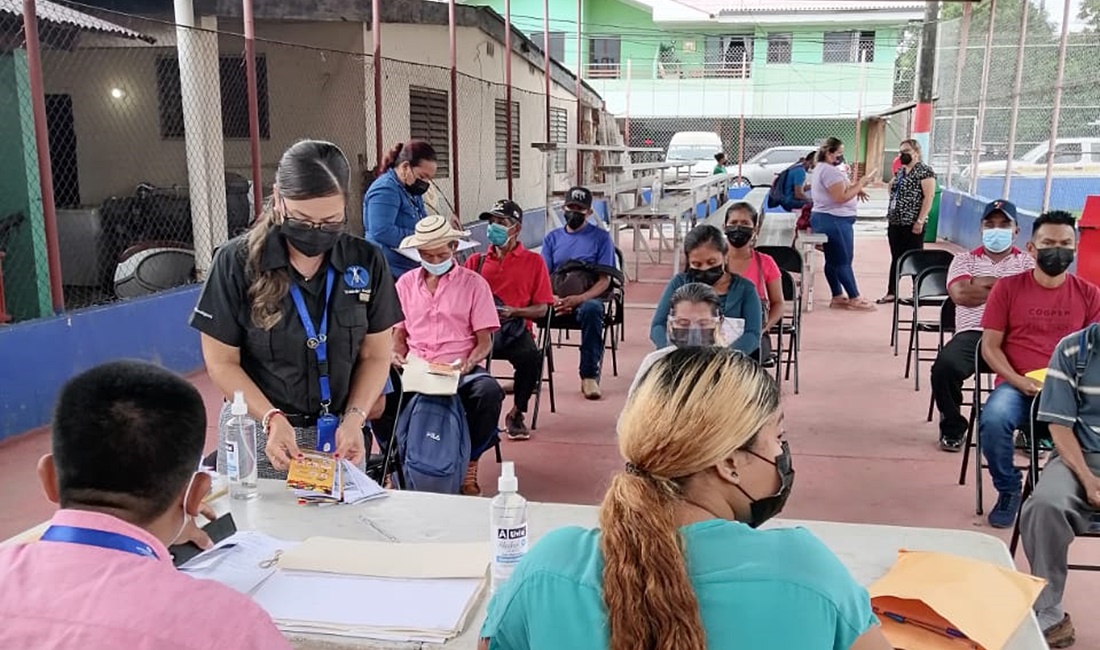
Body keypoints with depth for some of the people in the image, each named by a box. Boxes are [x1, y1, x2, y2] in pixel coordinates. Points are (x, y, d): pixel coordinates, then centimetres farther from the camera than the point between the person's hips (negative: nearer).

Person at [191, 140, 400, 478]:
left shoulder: (366, 262, -5)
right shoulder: (237, 262, -10)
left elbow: (376, 354, 1)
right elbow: (222, 361, -5)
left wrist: (354, 418, -13)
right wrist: (272, 419, -18)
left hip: (338, 434, 2)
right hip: (257, 432, -1)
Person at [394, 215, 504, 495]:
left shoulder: (474, 283, 3)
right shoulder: (406, 283, 13)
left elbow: (485, 341, 0)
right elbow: (399, 333, 15)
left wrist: (469, 362, -20)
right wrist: (397, 354, -7)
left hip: (461, 370, -2)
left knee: (490, 391, -33)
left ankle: (469, 462, -9)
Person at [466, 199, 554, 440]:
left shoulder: (534, 261, 11)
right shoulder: (476, 261, 19)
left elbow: (541, 309, 6)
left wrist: (513, 312, -11)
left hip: (515, 329, -1)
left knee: (531, 357, -33)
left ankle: (517, 413, -9)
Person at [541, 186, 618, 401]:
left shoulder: (601, 237, 10)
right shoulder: (552, 238, 19)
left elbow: (604, 280, 0)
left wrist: (579, 298, -19)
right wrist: (551, 298, -15)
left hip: (588, 297, -2)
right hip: (556, 298, 2)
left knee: (591, 309, -39)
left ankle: (590, 376, -29)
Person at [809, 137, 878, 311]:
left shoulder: (822, 168, 17)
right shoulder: (830, 171, -18)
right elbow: (841, 197, -24)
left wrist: (855, 189, 10)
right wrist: (860, 183, -16)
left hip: (827, 219, 11)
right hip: (834, 221, -11)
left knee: (833, 260, 11)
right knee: (844, 261, -5)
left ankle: (837, 297, 15)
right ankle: (854, 298, 0)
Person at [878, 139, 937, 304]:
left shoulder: (924, 171, -9)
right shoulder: (900, 171, 15)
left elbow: (929, 197, -15)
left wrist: (920, 221, -19)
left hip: (912, 224, -8)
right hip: (895, 222, 8)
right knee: (896, 258, 12)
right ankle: (891, 293, 17)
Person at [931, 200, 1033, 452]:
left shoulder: (1027, 262, 18)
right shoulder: (965, 259, 16)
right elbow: (960, 294, -4)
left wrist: (986, 283, -3)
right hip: (973, 334, 0)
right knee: (945, 366, -31)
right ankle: (953, 427, -3)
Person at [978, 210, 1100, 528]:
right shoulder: (1007, 287, 3)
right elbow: (990, 346, 1)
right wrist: (1018, 381, -14)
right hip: (1017, 384, -1)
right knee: (993, 421, -34)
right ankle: (1008, 490, -4)